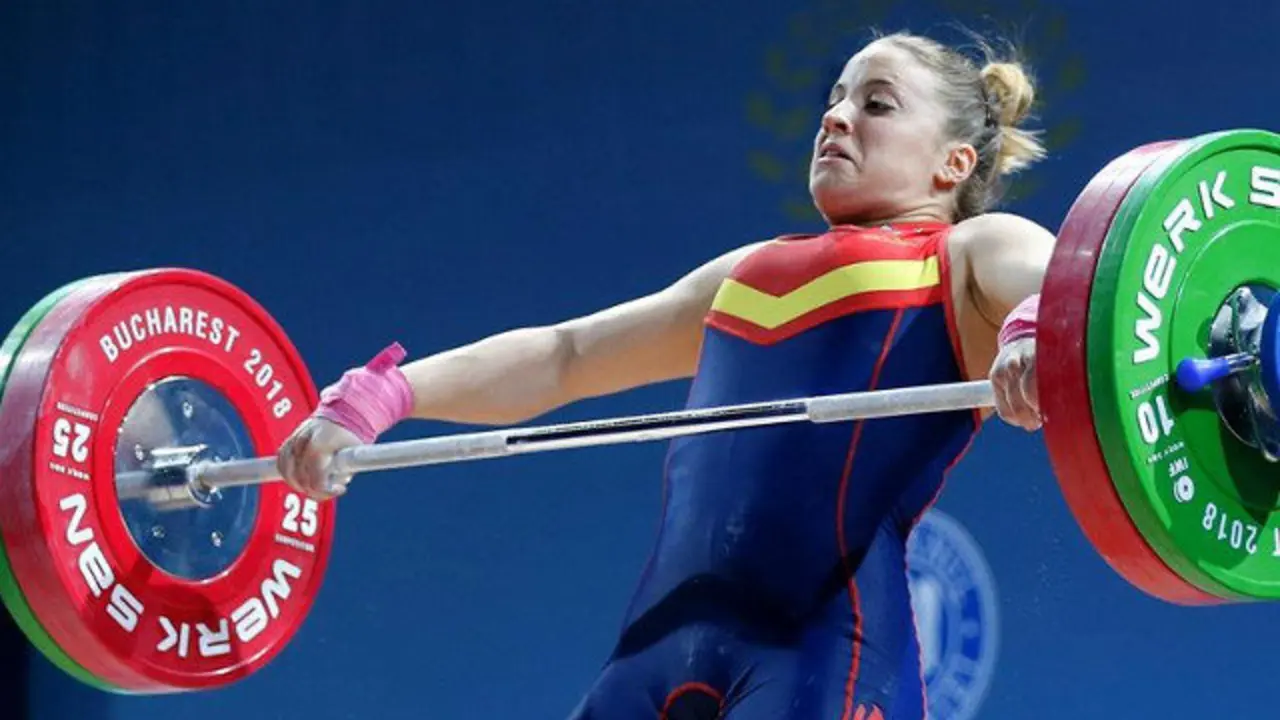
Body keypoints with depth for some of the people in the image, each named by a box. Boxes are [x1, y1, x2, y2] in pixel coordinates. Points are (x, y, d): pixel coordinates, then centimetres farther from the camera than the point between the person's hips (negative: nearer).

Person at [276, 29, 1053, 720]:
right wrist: (377, 397, 23)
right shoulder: (749, 272, 30)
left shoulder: (972, 251, 11)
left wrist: (1036, 333, -36)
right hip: (667, 642, 7)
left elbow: (1069, 284, -11)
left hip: (825, 646, -7)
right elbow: (560, 356, 33)